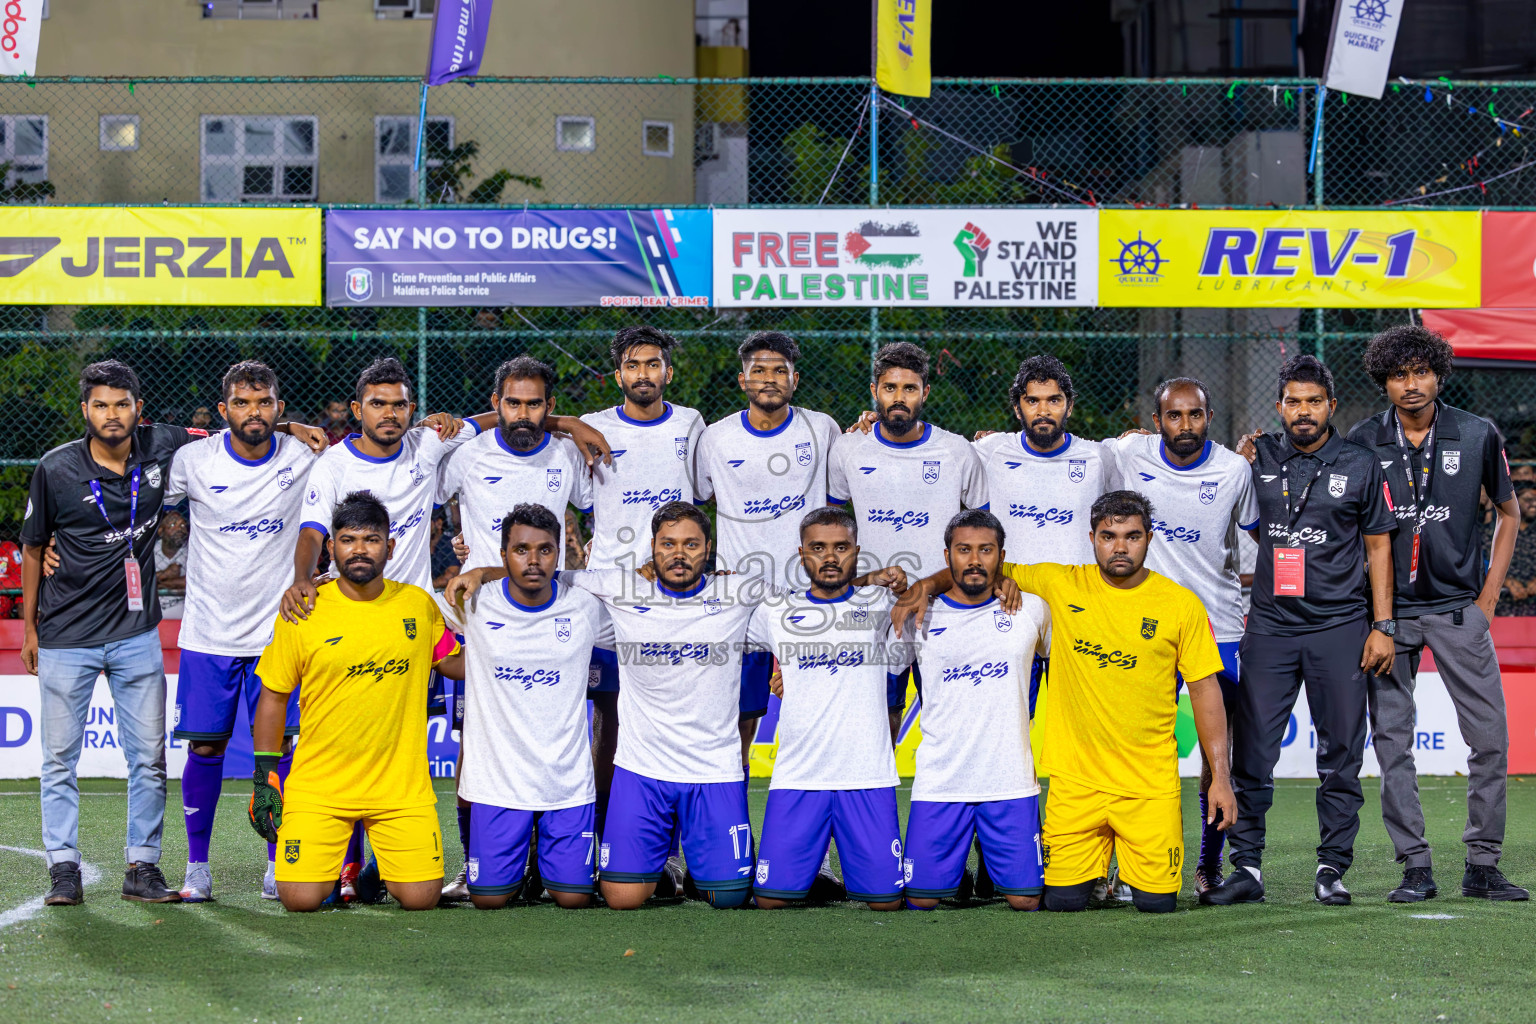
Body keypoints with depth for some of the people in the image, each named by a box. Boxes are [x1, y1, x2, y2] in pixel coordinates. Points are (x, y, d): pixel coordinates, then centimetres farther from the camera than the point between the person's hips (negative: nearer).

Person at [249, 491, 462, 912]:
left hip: (401, 785, 1)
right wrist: (264, 778, 2)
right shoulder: (300, 613, -3)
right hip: (319, 785, -1)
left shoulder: (419, 605, 3)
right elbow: (273, 696, 4)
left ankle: (383, 866, 25)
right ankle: (331, 857, 23)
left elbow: (454, 663, 19)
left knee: (420, 897, -10)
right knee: (300, 899, -13)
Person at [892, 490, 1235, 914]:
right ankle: (1091, 869, 29)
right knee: (1064, 901, -4)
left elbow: (1205, 689, 3)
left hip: (1151, 783, -1)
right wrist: (926, 586, -8)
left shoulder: (1181, 605, -1)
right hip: (1076, 779, 1)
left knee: (1156, 903, -5)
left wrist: (1220, 776, 0)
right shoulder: (1061, 585, 0)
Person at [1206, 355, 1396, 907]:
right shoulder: (1258, 458, 8)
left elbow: (1378, 546, 7)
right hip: (1270, 626, 1)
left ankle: (1331, 869, 10)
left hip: (1340, 626, -1)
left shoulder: (1359, 464, 4)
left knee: (1340, 754, 2)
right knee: (1251, 752, -3)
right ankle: (1246, 867, 3)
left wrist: (1382, 625, 1)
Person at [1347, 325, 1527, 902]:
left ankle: (1483, 865, 7)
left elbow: (1508, 513, 12)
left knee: (1490, 736, -3)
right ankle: (1415, 868, 5)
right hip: (1388, 610, 0)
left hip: (1457, 607, 0)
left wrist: (1488, 597, 5)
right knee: (1391, 741, -1)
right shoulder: (1362, 443, 0)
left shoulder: (1478, 436, 0)